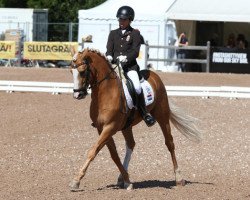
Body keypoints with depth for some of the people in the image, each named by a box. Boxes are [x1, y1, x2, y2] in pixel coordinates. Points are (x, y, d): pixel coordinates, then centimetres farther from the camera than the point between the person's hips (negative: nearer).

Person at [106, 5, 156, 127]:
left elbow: (135, 52, -3)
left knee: (137, 87, -25)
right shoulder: (113, 34, 18)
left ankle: (145, 114, -14)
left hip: (130, 66, -4)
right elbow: (109, 49, 9)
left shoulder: (135, 34, 7)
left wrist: (125, 58, -22)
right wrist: (109, 57, -15)